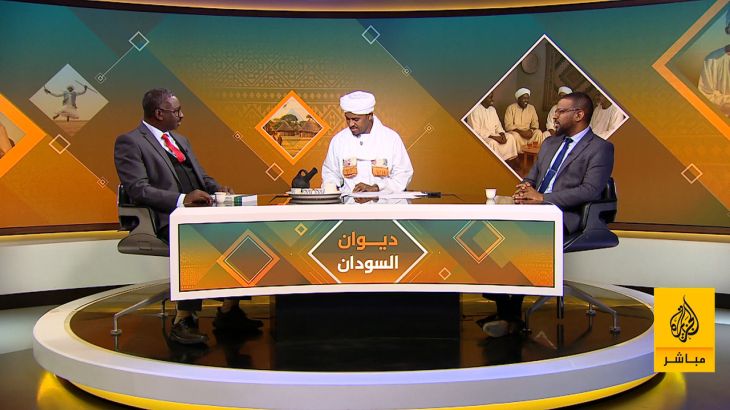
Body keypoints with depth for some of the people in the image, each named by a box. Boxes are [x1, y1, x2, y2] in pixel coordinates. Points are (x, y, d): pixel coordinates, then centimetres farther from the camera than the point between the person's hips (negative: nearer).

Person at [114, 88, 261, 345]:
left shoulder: (180, 140, 26)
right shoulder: (129, 142, -1)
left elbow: (202, 177, 29)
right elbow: (139, 190, -13)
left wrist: (217, 189, 5)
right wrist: (182, 199, -24)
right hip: (168, 221, -8)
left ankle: (229, 310, -7)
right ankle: (183, 321, -24)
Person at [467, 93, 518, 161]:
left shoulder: (492, 109, 10)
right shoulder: (475, 110, -15)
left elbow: (498, 125, 15)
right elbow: (476, 131, -21)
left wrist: (502, 134, -8)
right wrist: (493, 137, -24)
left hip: (493, 135, 8)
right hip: (480, 137, -8)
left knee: (510, 137, -10)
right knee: (493, 142, -35)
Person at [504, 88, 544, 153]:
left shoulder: (531, 108, 7)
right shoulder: (511, 108, -7)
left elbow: (535, 123, 8)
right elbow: (508, 126, -13)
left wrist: (531, 130, -16)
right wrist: (520, 132, -25)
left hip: (527, 132, 4)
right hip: (515, 132, -4)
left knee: (538, 133, -24)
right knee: (515, 135, -37)